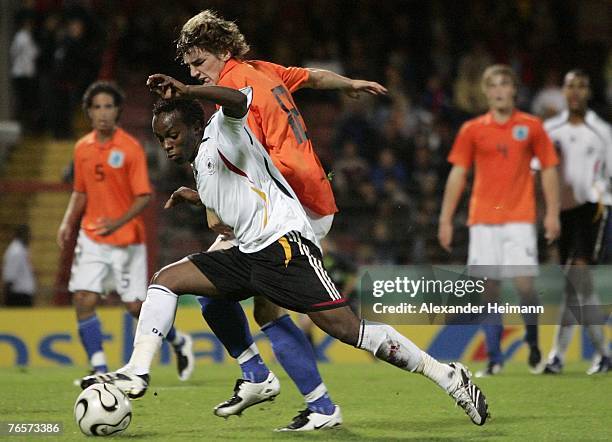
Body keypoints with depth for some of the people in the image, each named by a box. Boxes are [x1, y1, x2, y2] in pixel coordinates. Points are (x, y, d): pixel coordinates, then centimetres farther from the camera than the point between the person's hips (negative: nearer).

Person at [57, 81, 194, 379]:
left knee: (136, 306, 0)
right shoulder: (82, 148, 5)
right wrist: (68, 223, 2)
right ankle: (100, 371, -6)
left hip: (126, 240, -4)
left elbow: (144, 196, -13)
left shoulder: (130, 148, -10)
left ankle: (179, 342, 28)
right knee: (84, 301, -10)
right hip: (91, 238, 4)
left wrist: (119, 222, -28)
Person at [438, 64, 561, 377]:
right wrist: (446, 219, 3)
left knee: (524, 283, -12)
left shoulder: (531, 126, 6)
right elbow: (457, 173, 8)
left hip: (519, 218, -1)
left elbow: (549, 169, 8)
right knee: (489, 287, -3)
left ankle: (533, 340, 13)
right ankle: (494, 357, 3)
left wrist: (552, 213, 0)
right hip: (482, 219, 1)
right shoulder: (472, 129, 8)